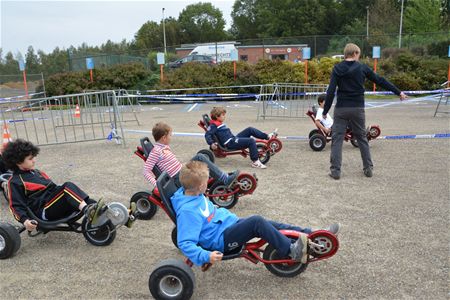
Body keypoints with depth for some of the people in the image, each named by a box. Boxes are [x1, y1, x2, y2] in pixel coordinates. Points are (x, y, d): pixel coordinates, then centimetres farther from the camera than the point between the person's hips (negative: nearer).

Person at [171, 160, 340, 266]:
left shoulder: (192, 194, 4)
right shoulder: (187, 210, -24)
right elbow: (185, 243, -27)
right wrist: (205, 256, -39)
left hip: (230, 223, 9)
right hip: (221, 239, -9)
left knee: (272, 225, -1)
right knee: (257, 222, -27)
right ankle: (292, 251, -17)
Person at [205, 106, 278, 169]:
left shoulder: (220, 124, 20)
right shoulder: (213, 125, -8)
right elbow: (207, 135, -18)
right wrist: (211, 143, -33)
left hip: (233, 138, 10)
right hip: (230, 144, -10)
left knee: (250, 129, 5)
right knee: (251, 141, -23)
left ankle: (268, 136, 5)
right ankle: (255, 162, -22)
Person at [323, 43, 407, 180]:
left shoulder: (337, 68, -1)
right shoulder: (362, 68, 2)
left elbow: (330, 91, -8)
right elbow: (380, 81, 9)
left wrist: (325, 111, -3)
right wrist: (399, 92, 19)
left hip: (341, 109, -1)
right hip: (358, 109, 2)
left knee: (337, 139, 3)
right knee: (362, 138, 15)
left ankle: (335, 170, -1)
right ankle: (368, 168, 20)